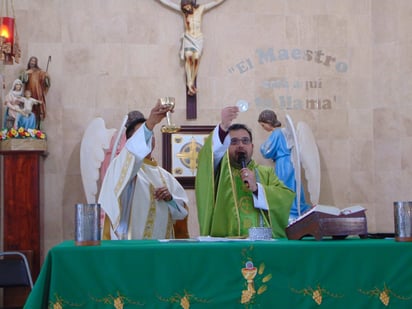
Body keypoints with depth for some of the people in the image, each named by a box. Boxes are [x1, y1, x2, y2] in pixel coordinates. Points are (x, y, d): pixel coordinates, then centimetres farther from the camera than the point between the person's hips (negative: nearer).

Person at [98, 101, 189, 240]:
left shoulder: (164, 175, 17)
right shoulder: (122, 165, 0)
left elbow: (183, 209, 14)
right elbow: (131, 154, -24)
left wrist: (170, 198, -6)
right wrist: (149, 123, -35)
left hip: (163, 244, 6)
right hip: (132, 244, -5)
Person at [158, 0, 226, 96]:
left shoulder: (201, 9, 3)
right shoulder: (183, 10, 5)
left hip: (198, 39, 0)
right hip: (188, 38, 0)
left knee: (196, 59, -18)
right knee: (188, 57, -23)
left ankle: (192, 83, -7)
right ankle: (189, 83, -23)